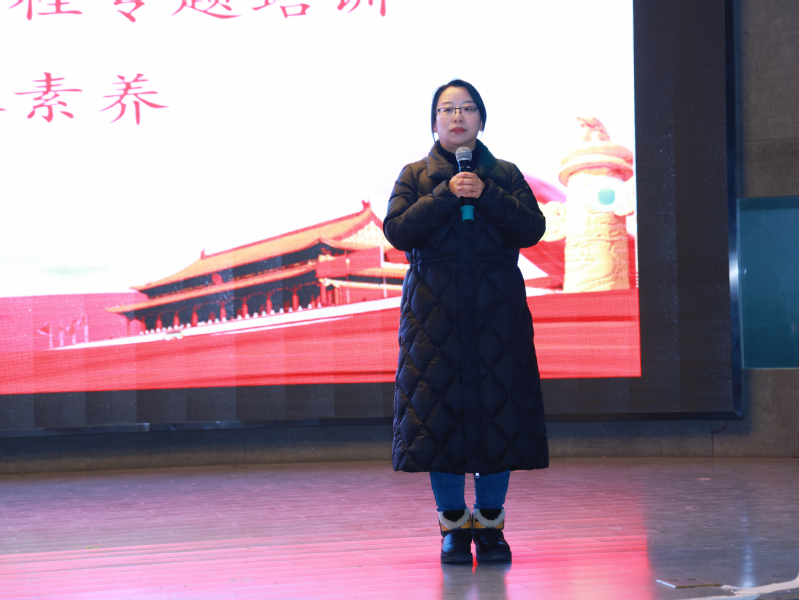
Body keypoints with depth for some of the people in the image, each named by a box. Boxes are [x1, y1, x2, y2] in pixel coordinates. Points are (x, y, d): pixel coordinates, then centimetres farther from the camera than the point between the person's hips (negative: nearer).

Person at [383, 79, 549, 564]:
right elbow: (398, 231, -6)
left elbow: (532, 228, -3)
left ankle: (490, 524, 9)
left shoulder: (505, 175, 12)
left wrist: (486, 195, -14)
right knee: (438, 411, -2)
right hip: (435, 311, -1)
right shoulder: (415, 176, 10)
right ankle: (454, 526, 8)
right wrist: (447, 195, -14)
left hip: (497, 310, 1)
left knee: (500, 410, -1)